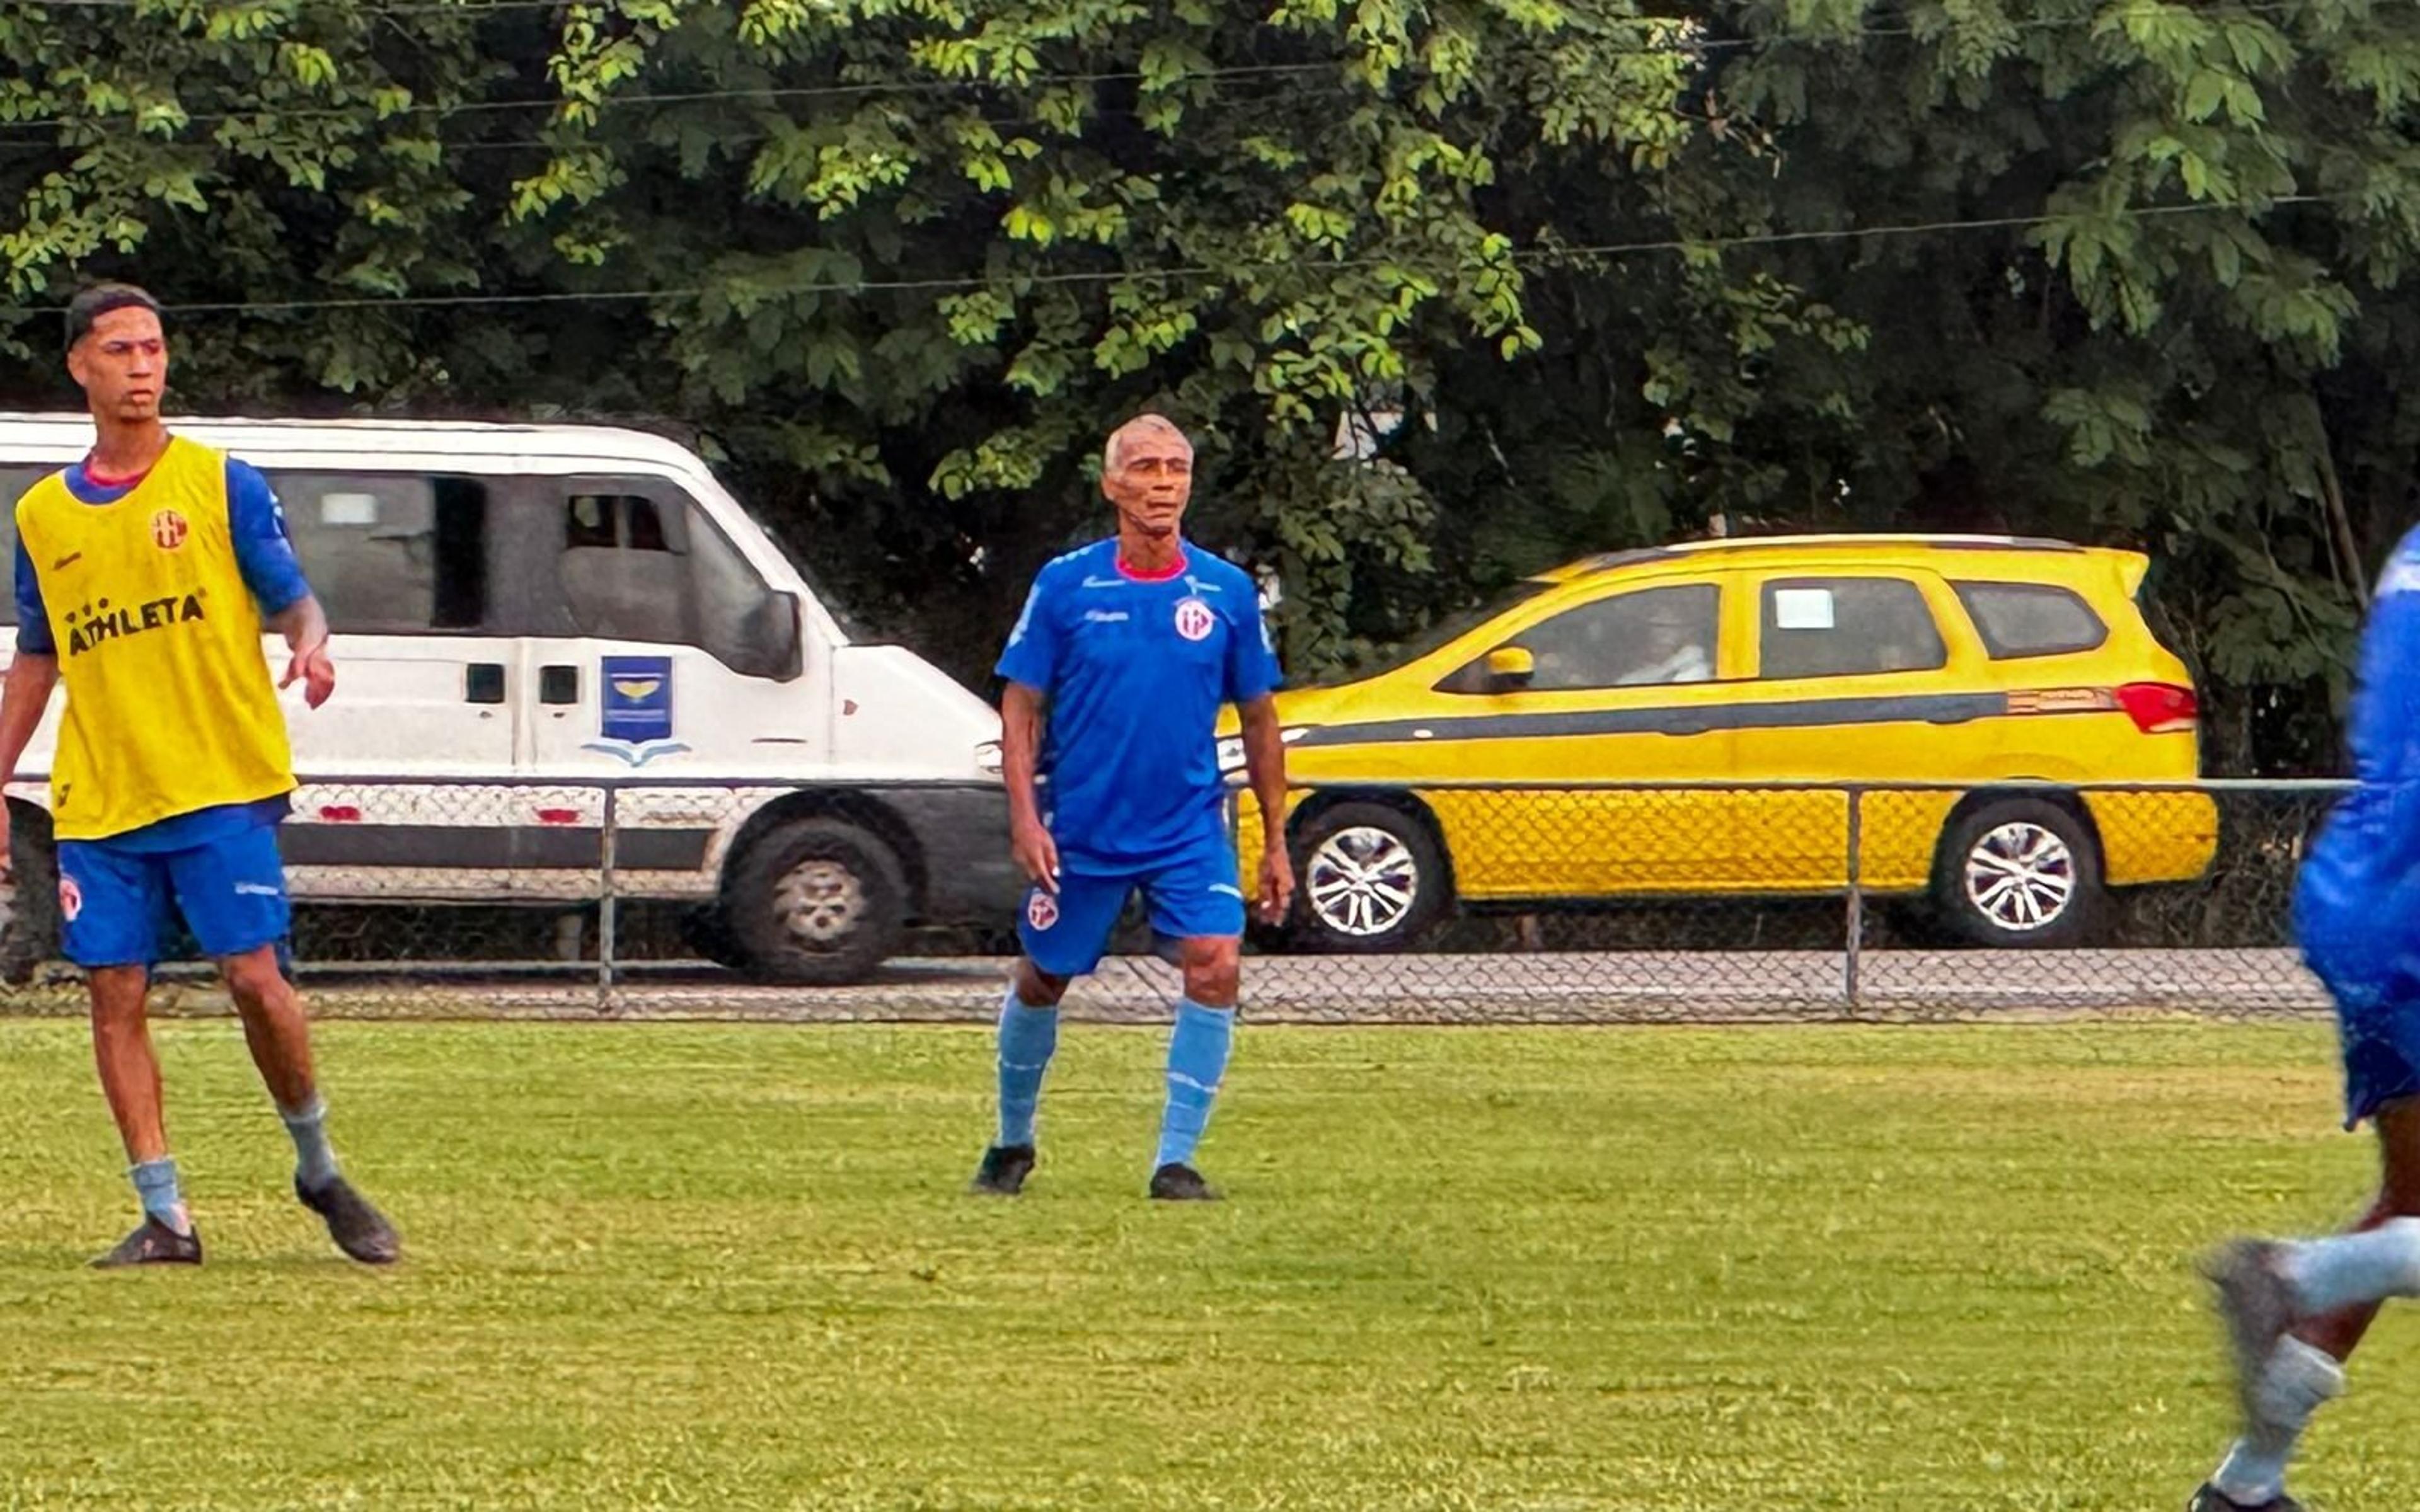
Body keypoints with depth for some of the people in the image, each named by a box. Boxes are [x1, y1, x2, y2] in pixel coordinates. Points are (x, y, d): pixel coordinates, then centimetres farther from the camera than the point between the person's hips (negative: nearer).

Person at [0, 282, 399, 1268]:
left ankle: (319, 1170, 12)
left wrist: (311, 645, -21)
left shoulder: (221, 484, 2)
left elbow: (294, 603, 2)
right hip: (98, 803, 3)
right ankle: (164, 1216, 5)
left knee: (255, 977, -10)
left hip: (222, 787, -3)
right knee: (114, 994, -1)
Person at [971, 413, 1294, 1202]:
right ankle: (1012, 1145, 35)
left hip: (1190, 830, 1)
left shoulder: (1226, 592, -1)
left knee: (1216, 967, -18)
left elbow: (1259, 720, 8)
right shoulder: (1065, 587, -5)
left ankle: (1175, 1162, -10)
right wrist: (1025, 817, -12)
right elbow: (1021, 706, -1)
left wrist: (1276, 844, 7)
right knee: (1042, 981, 11)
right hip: (1079, 831, -1)